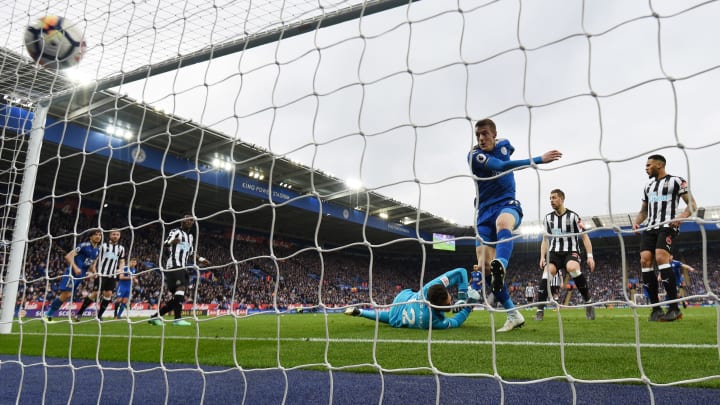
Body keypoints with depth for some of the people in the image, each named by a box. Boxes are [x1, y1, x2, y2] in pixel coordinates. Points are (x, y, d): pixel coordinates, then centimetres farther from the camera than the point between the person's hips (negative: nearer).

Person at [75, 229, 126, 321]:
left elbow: (122, 261, 17)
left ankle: (99, 315, 8)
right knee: (95, 293, -9)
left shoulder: (121, 248, 13)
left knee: (108, 294, -4)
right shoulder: (103, 245, 5)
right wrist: (95, 270, -6)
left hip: (112, 275, 4)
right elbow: (96, 258, 5)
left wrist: (120, 269, -4)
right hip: (101, 273, -3)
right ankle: (79, 313, 3)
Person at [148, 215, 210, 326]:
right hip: (174, 265, -9)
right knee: (181, 288, -24)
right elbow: (165, 244, -14)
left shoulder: (191, 237, 24)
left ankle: (155, 316, 15)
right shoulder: (176, 232, 1)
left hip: (183, 268, 9)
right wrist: (171, 242, -37)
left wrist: (201, 260, 20)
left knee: (178, 298, 7)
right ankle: (177, 319, -26)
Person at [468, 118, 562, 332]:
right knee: (484, 265, -11)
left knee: (503, 222, -40)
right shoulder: (474, 156, -8)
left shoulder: (504, 145, 7)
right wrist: (539, 160, -28)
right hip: (485, 211, 0)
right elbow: (502, 166, -24)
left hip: (508, 205, 0)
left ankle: (500, 266, -68)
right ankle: (513, 315, 0)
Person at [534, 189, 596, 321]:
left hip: (571, 251, -3)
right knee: (547, 272, -28)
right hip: (554, 252, 3)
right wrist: (542, 257, 4)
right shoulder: (548, 218, 11)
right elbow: (545, 239, 16)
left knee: (572, 268, -37)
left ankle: (588, 301, -17)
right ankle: (540, 310, -28)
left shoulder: (573, 216, 0)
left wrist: (590, 256, -8)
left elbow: (584, 236, 1)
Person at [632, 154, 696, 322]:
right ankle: (656, 308, -8)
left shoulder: (676, 181, 4)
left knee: (660, 257, -26)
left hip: (667, 226, -6)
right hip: (650, 227, 6)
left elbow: (692, 204, -1)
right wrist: (637, 222, 8)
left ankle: (674, 308, -24)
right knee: (645, 260, -12)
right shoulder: (648, 186, 23)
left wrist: (680, 217, -19)